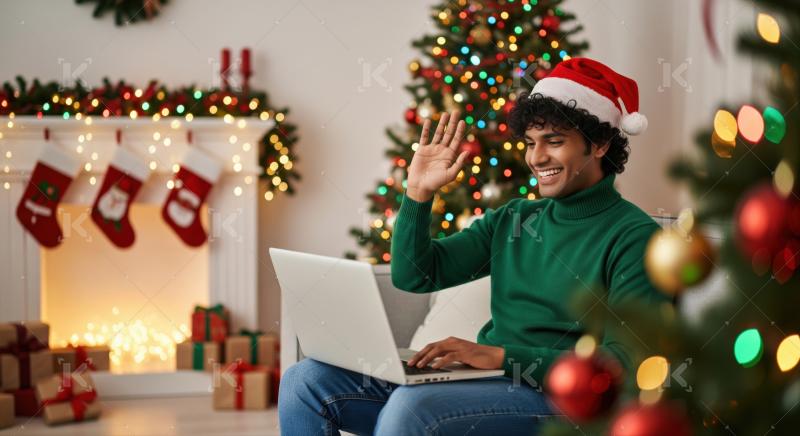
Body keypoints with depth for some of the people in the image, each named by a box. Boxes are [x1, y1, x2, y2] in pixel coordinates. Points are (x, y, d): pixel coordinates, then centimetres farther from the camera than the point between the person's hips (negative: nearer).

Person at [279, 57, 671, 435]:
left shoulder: (634, 237, -6)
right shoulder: (511, 218, 16)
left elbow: (624, 363, -16)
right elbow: (414, 276, 14)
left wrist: (501, 356, -22)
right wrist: (418, 192, 1)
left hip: (556, 397, -7)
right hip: (481, 381, 7)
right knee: (305, 380, -6)